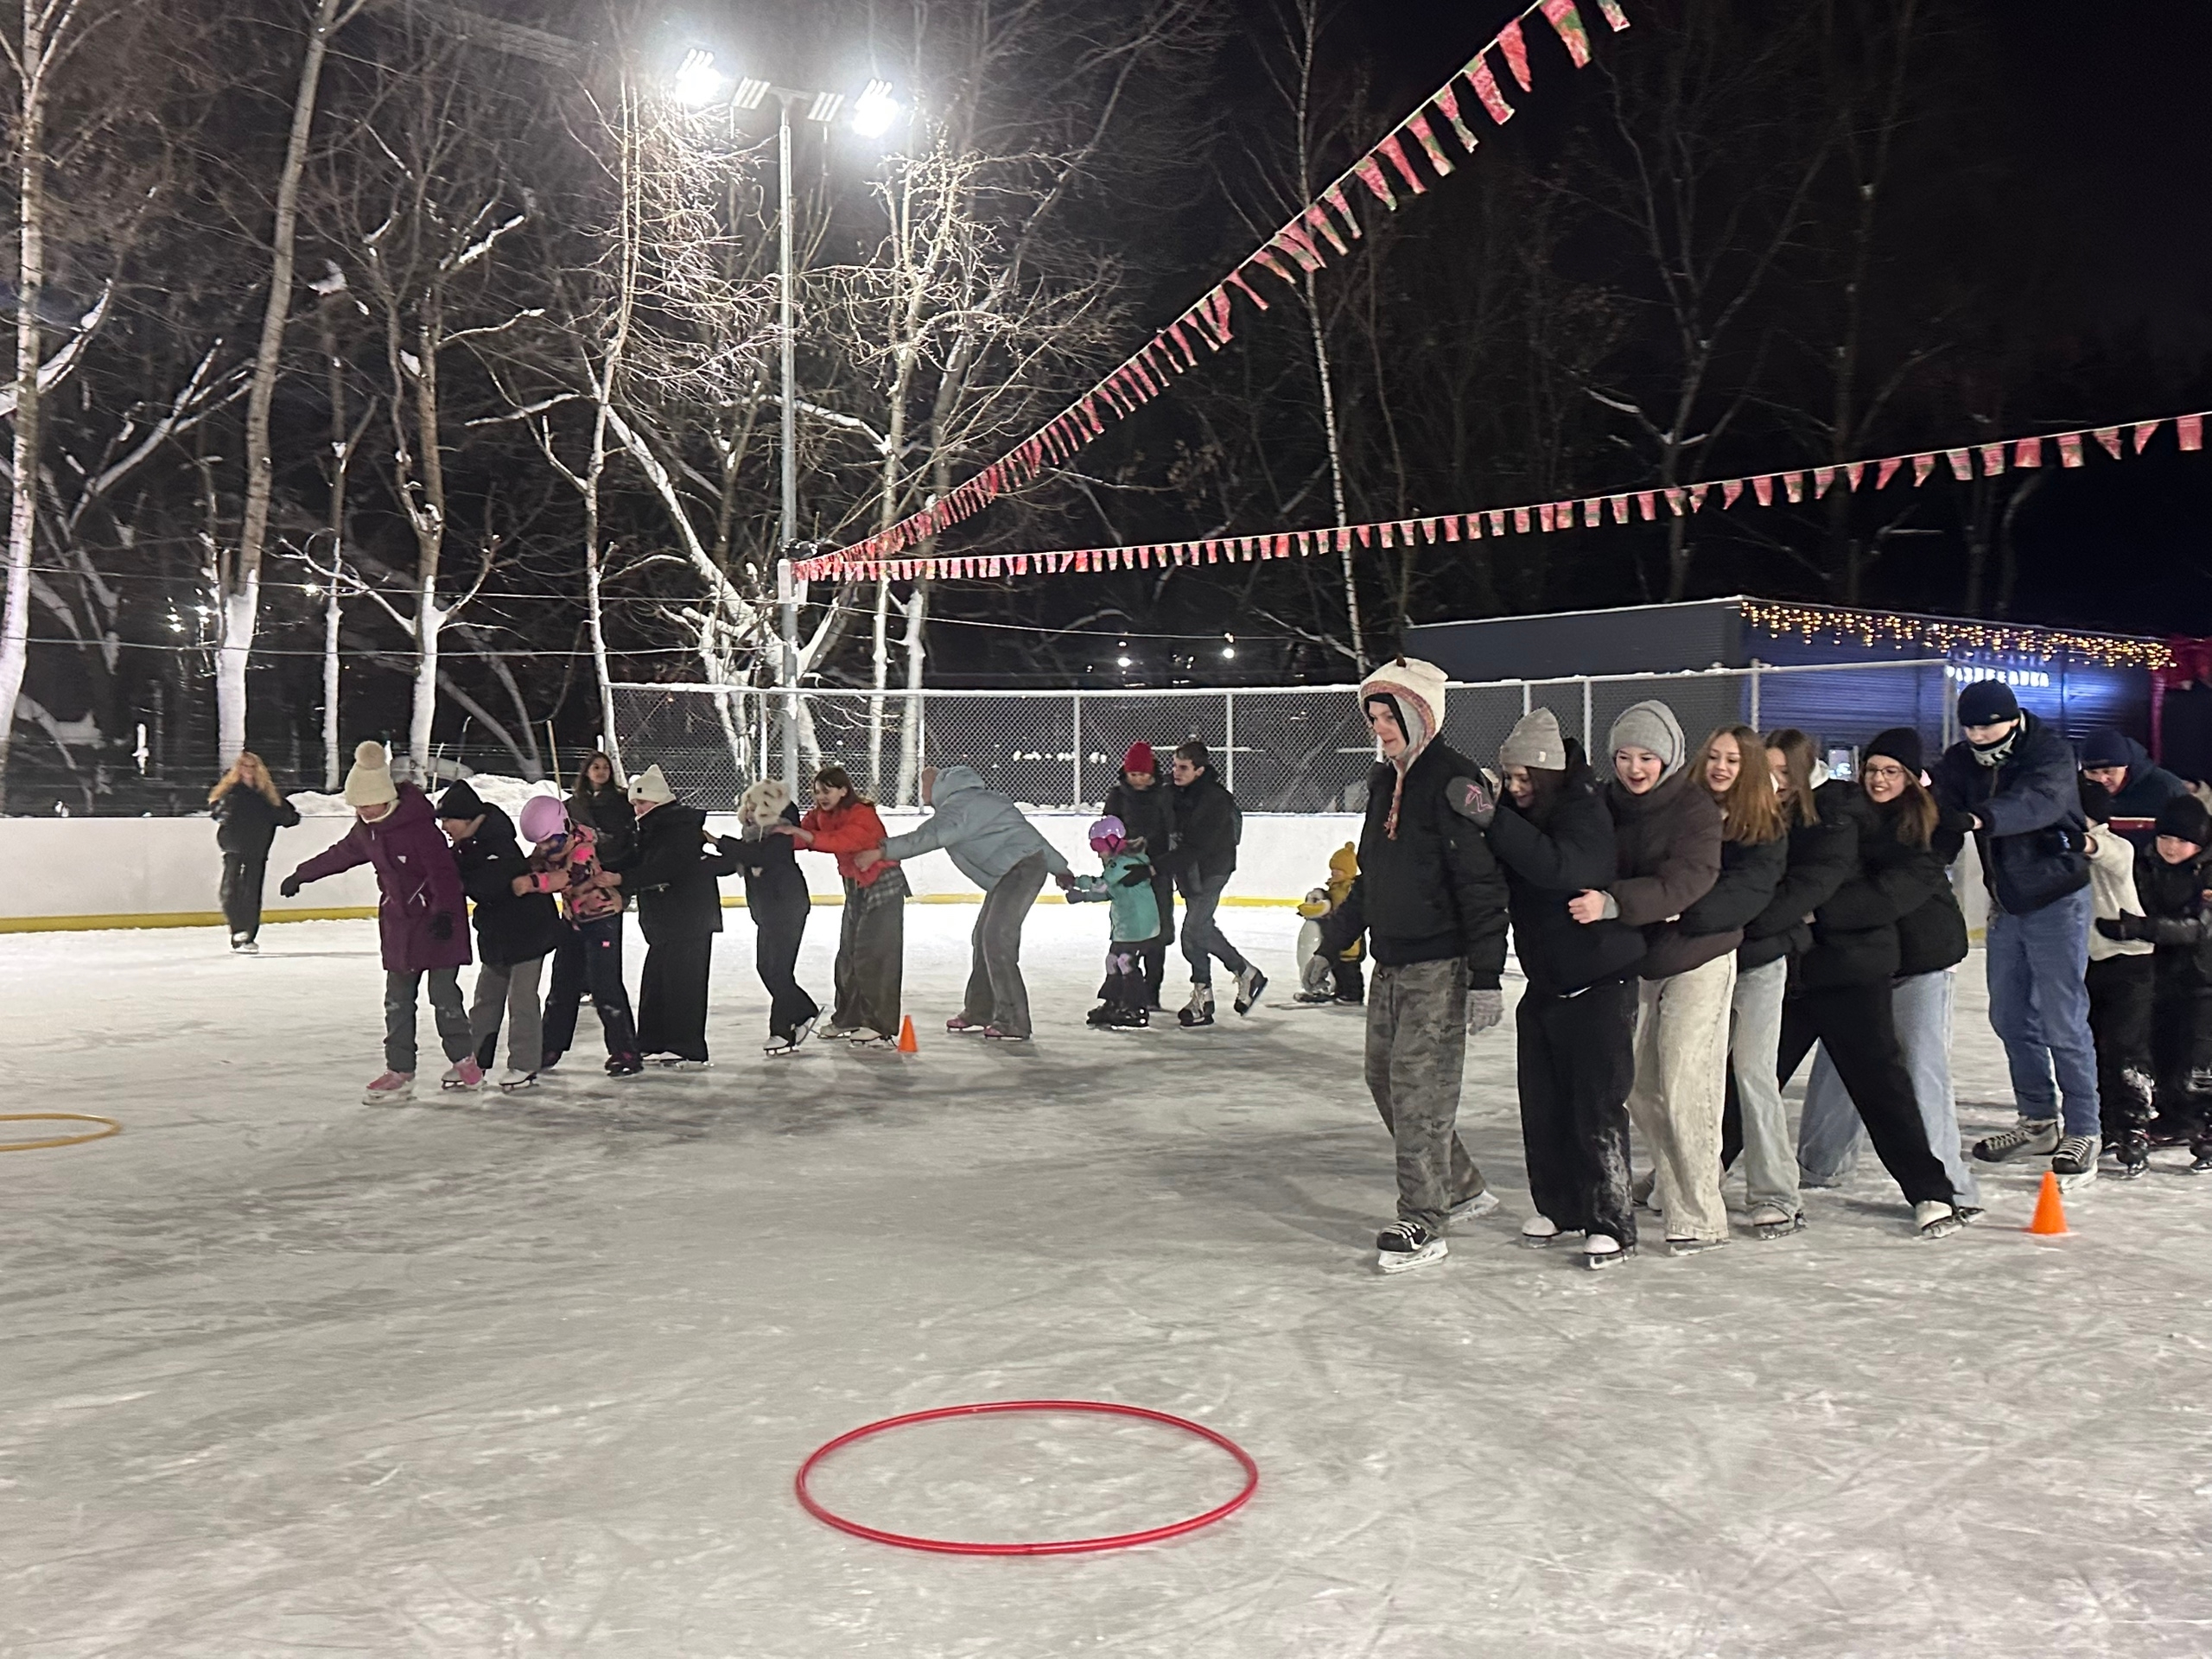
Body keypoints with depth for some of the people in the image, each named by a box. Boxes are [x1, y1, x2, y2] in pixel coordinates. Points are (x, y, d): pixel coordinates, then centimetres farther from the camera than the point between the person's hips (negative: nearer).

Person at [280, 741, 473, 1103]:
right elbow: (341, 855, 22)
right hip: (398, 920, 8)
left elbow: (443, 870, -24)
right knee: (397, 1000, 6)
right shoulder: (366, 829, 4)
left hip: (436, 919, -8)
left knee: (443, 993, -3)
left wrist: (444, 911, -34)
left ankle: (465, 1060, 13)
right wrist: (302, 874, 32)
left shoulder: (418, 824, -21)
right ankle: (399, 1071, 11)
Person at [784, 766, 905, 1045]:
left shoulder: (862, 815, -24)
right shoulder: (822, 815, 1)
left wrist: (799, 833, -45)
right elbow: (799, 837, -8)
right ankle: (847, 1018, 23)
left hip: (883, 885, -8)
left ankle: (881, 1026, -8)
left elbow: (839, 842, -39)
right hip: (855, 886, 8)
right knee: (848, 954, 12)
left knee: (874, 955, -10)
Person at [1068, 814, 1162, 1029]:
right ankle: (1112, 1003, 25)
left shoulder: (1124, 863, -18)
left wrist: (1076, 881, -6)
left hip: (1137, 925, -11)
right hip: (1125, 923, 11)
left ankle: (1136, 1011, -4)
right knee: (1114, 960, 15)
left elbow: (1102, 885, -19)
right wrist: (1082, 896, 14)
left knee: (1126, 962, -9)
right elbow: (1109, 892, 19)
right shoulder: (1118, 863, 15)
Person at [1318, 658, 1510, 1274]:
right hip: (1390, 962, 9)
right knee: (1385, 1077, 14)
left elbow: (1483, 883, -18)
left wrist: (1485, 977, -20)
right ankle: (1461, 1187, 29)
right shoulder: (1385, 783, 13)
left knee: (1419, 1089, -7)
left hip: (1439, 966, -9)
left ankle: (1423, 1224, 4)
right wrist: (1332, 935, 22)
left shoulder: (1453, 781, -14)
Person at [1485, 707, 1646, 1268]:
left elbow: (1558, 867, -36)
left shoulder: (1585, 813, -18)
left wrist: (1492, 820, -39)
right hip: (1544, 985, 8)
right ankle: (1557, 1206, 27)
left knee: (1598, 1107, -5)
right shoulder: (1519, 814, 3)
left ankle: (1612, 1223, 6)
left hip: (1600, 985, -7)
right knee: (1542, 1105, 12)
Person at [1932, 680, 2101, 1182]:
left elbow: (2038, 801, -35)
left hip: (2057, 900, -6)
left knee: (2063, 1022, -5)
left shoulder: (2050, 754, -16)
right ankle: (2039, 1121, 26)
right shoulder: (1961, 762, 1)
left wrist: (1981, 818, -51)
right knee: (2011, 1017, 12)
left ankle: (2082, 1133, 5)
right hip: (2005, 904, 7)